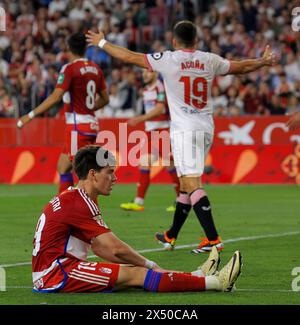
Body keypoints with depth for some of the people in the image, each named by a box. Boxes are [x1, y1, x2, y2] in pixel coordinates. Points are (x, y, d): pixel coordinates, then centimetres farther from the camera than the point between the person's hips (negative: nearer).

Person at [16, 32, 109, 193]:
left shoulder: (70, 68, -11)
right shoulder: (95, 69, 9)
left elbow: (55, 97, -20)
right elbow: (104, 99, 16)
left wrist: (31, 115, -17)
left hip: (77, 126, -8)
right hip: (92, 124, 8)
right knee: (62, 167, 15)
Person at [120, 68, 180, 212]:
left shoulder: (161, 88, -13)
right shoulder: (146, 90, 13)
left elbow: (160, 109, -23)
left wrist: (140, 119, -30)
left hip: (163, 131, -8)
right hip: (149, 131, 8)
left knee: (170, 165, -2)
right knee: (144, 164, 0)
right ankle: (139, 202, -2)